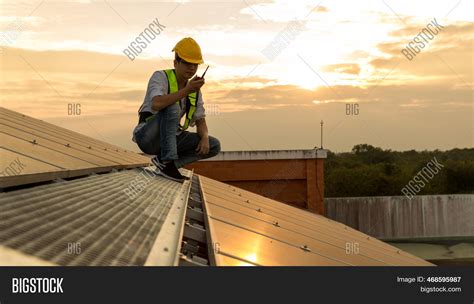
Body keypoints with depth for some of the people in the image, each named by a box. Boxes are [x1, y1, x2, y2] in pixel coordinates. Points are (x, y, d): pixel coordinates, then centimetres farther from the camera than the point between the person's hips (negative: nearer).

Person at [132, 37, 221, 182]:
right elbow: (156, 105, -33)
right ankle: (168, 162, -31)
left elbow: (200, 121, 7)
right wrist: (187, 90, -35)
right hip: (147, 137, -7)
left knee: (214, 146, -6)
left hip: (169, 139, 7)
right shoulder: (160, 77, -13)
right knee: (173, 107, -32)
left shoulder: (195, 90, 6)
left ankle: (163, 160, -8)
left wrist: (204, 138, -15)